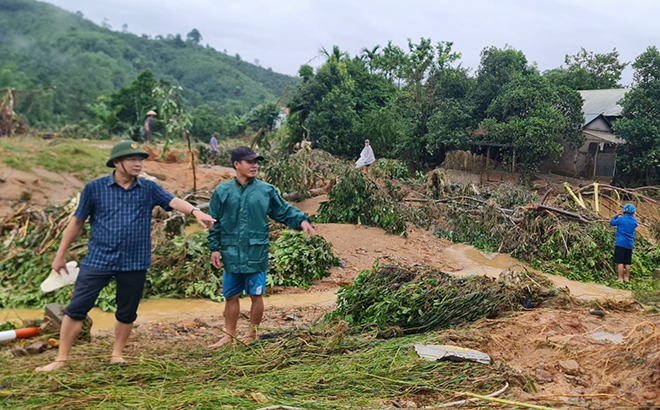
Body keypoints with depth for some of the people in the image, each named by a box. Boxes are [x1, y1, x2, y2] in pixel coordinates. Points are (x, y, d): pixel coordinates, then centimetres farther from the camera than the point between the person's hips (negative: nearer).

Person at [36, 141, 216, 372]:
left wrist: (195, 212, -33)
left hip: (134, 263, 1)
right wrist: (60, 255, 9)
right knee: (76, 309, 0)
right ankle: (61, 359, 13)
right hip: (98, 260, -1)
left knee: (127, 313, 11)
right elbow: (77, 222, 6)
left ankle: (117, 355, 30)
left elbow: (174, 202, -13)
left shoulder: (148, 189, 2)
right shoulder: (95, 188, 0)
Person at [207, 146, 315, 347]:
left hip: (256, 255, -1)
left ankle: (252, 334, 25)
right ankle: (229, 335, 27)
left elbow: (285, 211, 4)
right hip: (231, 255, 1)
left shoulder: (267, 190, 1)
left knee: (256, 295, 6)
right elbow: (214, 224, 7)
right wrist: (215, 248, 3)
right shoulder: (222, 191, 3)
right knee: (231, 296, 12)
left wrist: (301, 220, -13)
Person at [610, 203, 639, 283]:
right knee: (627, 263, 11)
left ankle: (620, 279, -4)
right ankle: (627, 278, 17)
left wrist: (617, 215, 16)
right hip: (629, 244, 5)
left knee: (620, 262, -3)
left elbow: (612, 223, 5)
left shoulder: (621, 219, -10)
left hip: (620, 243, -5)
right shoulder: (634, 221, 3)